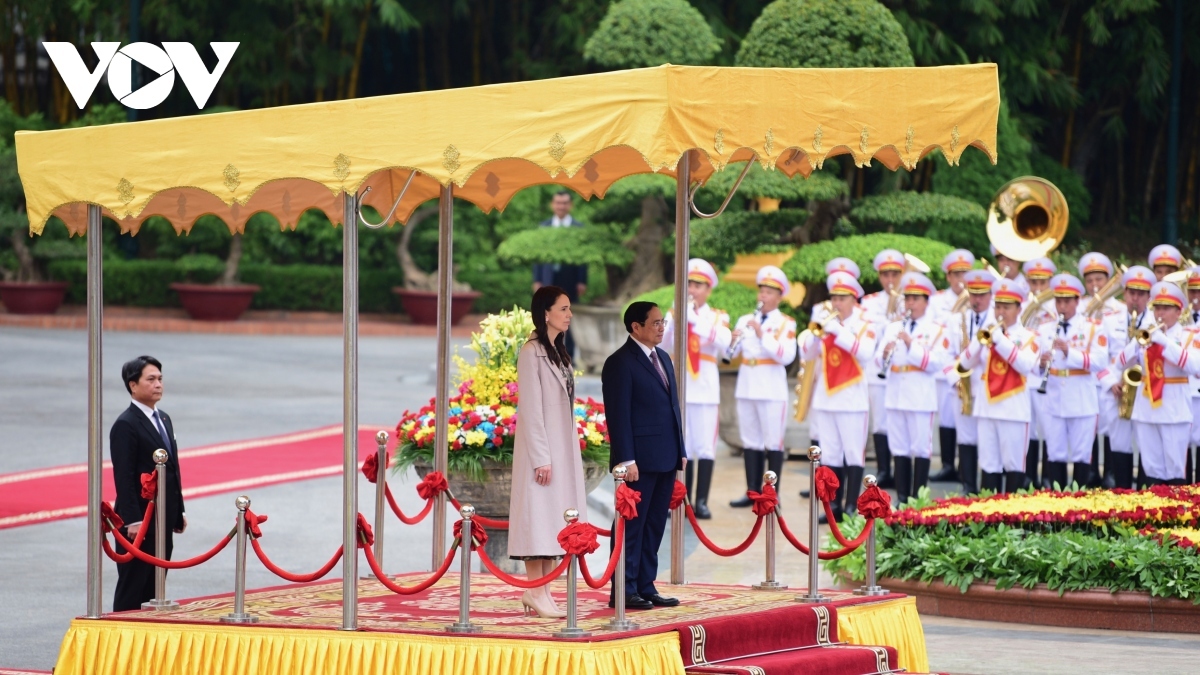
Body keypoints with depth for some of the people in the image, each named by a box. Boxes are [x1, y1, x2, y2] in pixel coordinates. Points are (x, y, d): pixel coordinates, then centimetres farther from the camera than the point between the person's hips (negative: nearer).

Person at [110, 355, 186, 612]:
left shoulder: (164, 420, 15)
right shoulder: (125, 426, -13)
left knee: (154, 586, 10)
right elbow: (123, 477, -17)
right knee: (132, 587, -3)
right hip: (139, 521, -8)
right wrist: (132, 520, -22)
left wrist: (179, 511, 16)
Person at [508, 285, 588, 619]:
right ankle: (535, 593, -5)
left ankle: (544, 593, 9)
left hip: (563, 447, 9)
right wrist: (541, 458, -18)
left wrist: (571, 452, 13)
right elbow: (530, 408, -15)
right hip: (541, 445, -9)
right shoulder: (532, 352, -11)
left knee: (555, 518, 7)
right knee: (538, 516, -7)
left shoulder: (558, 352, 14)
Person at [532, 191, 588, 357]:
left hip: (570, 280, -2)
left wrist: (582, 281, -7)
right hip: (549, 279, 2)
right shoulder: (543, 226, 8)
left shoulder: (578, 228, 1)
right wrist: (537, 280, 1)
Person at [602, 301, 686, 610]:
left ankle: (645, 587, 16)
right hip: (640, 459, -8)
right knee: (632, 524, -4)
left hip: (666, 458, 8)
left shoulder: (662, 358, 17)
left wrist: (680, 451, 15)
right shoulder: (620, 363, -9)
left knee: (655, 526, 10)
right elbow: (618, 414, -14)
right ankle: (625, 591, 0)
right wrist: (626, 460, -18)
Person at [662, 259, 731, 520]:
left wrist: (694, 317, -20)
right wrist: (676, 318, -24)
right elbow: (664, 341, -8)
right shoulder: (675, 314, 9)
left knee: (705, 446, -3)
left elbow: (723, 342, -14)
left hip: (706, 387, -1)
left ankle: (701, 501, 0)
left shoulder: (718, 317, 7)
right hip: (678, 386, 1)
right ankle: (683, 500, 7)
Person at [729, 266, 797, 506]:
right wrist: (733, 340, -17)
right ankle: (752, 492, 13)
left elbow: (787, 356, -16)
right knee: (751, 441, 8)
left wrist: (762, 334, -20)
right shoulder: (745, 320, 11)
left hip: (772, 389, -5)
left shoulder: (785, 323, -2)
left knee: (773, 442, -2)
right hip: (746, 387, 5)